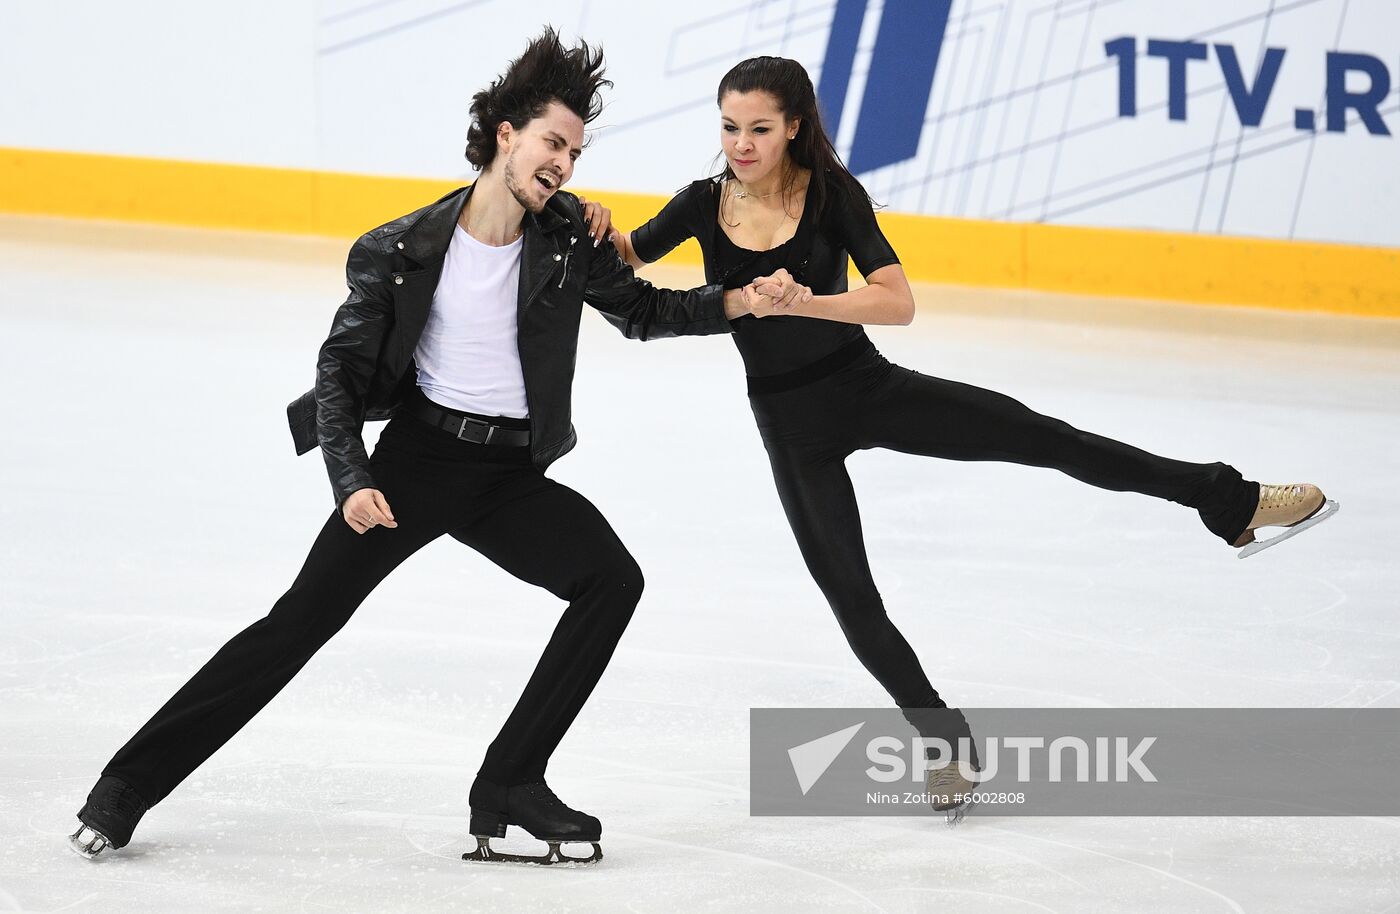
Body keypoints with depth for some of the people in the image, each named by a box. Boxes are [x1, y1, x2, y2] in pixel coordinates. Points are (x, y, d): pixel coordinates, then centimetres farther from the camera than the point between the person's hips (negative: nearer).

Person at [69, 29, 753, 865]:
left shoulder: (568, 240, -3)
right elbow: (341, 367, -5)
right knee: (305, 616, -9)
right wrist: (351, 479, -17)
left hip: (511, 473, 3)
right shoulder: (402, 253, -10)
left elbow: (642, 310, 11)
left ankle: (511, 785, -9)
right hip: (418, 454, -3)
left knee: (612, 578, -17)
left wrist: (738, 303, -5)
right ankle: (130, 783, -1)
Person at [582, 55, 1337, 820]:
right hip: (792, 425, 2)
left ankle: (1230, 501, 0)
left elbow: (899, 303, -23)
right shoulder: (707, 205, -8)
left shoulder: (831, 194, -14)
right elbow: (627, 262, 5)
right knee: (849, 594, 1)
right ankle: (947, 744, 18)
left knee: (1041, 437, -9)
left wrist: (802, 303, -38)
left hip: (867, 387, -1)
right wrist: (600, 231, -18)